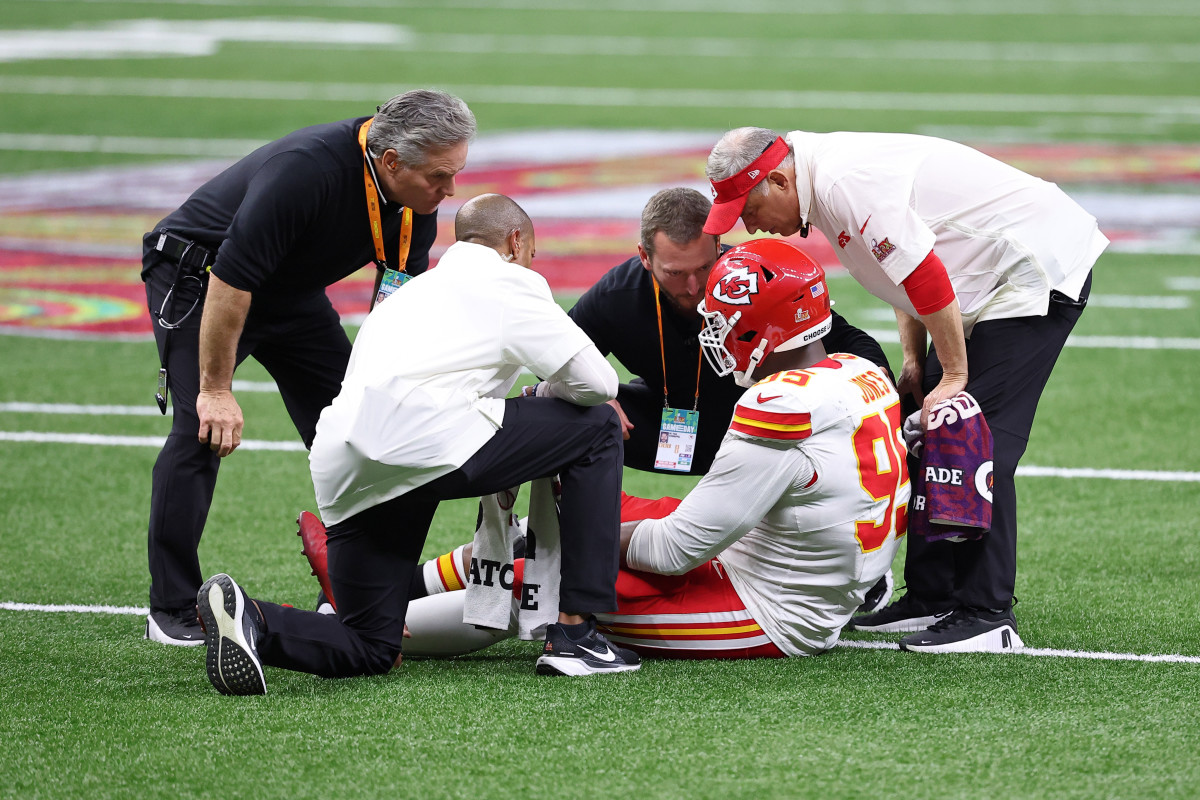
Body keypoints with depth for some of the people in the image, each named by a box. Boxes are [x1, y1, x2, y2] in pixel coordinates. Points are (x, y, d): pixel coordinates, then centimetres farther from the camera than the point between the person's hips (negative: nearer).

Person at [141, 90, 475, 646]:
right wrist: (215, 389, -30)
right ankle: (171, 609, -11)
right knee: (201, 431, -19)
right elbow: (230, 280, -34)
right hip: (196, 275, -7)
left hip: (290, 289, 7)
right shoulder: (305, 170, -38)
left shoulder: (418, 200, -14)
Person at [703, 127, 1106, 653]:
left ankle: (986, 616, -11)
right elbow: (909, 269, 17)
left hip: (1038, 269, -11)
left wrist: (954, 376, -20)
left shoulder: (845, 184, -24)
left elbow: (925, 275, -27)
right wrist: (913, 363, 8)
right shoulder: (828, 179, 8)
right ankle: (932, 598, 16)